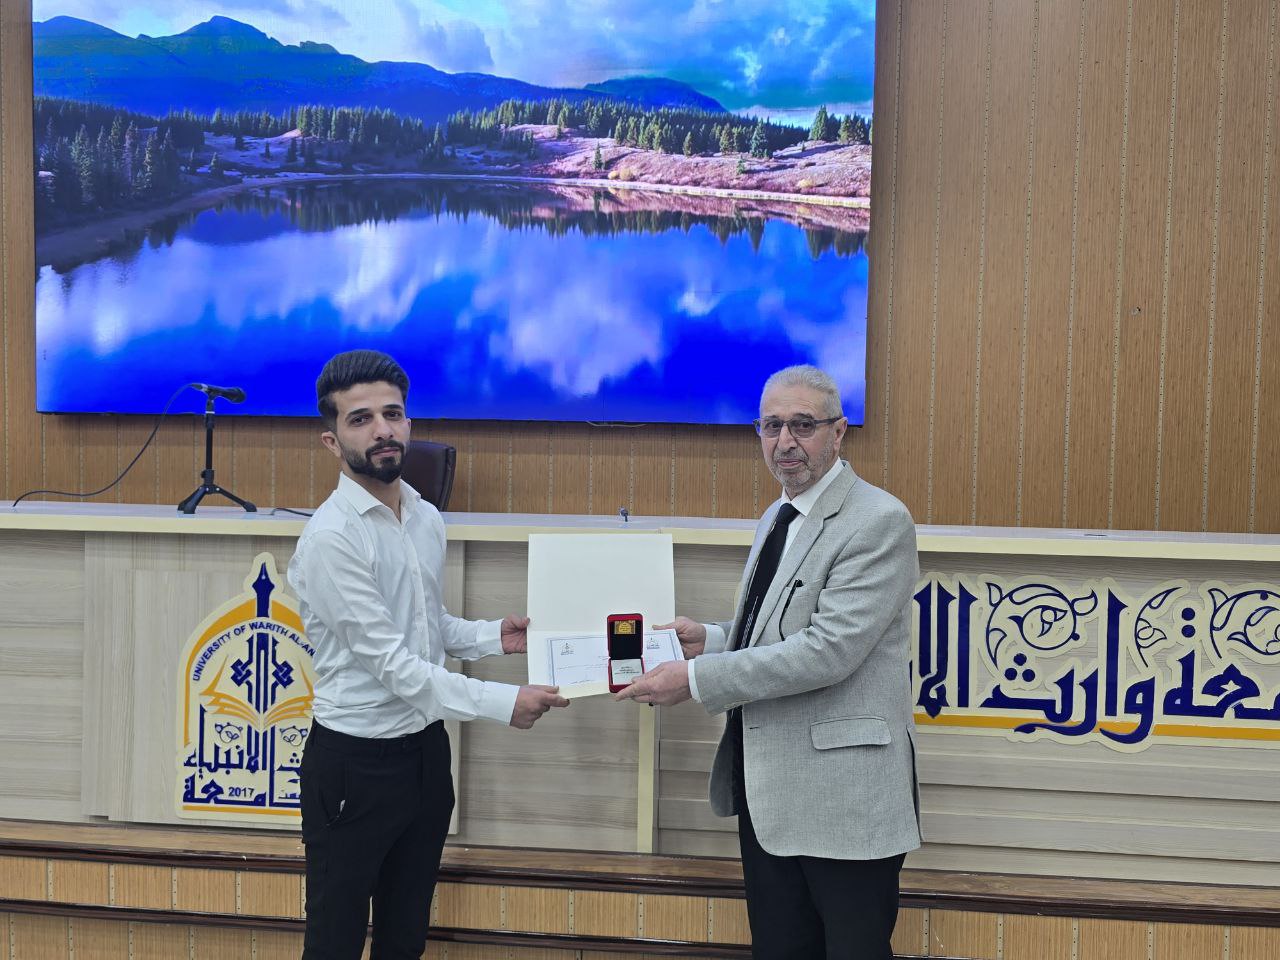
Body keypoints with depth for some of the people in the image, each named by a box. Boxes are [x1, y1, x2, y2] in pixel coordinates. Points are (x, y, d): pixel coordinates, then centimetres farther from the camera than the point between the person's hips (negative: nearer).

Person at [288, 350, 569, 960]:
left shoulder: (427, 519, 5)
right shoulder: (332, 537, -20)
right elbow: (390, 662, -23)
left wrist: (494, 636, -1)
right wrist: (502, 703, -23)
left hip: (425, 750, 7)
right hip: (355, 763, -7)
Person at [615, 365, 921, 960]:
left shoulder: (878, 521, -14)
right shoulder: (775, 520, 14)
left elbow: (828, 649, -23)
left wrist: (697, 678, -21)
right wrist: (708, 641, 3)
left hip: (843, 795, -8)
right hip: (768, 790, 8)